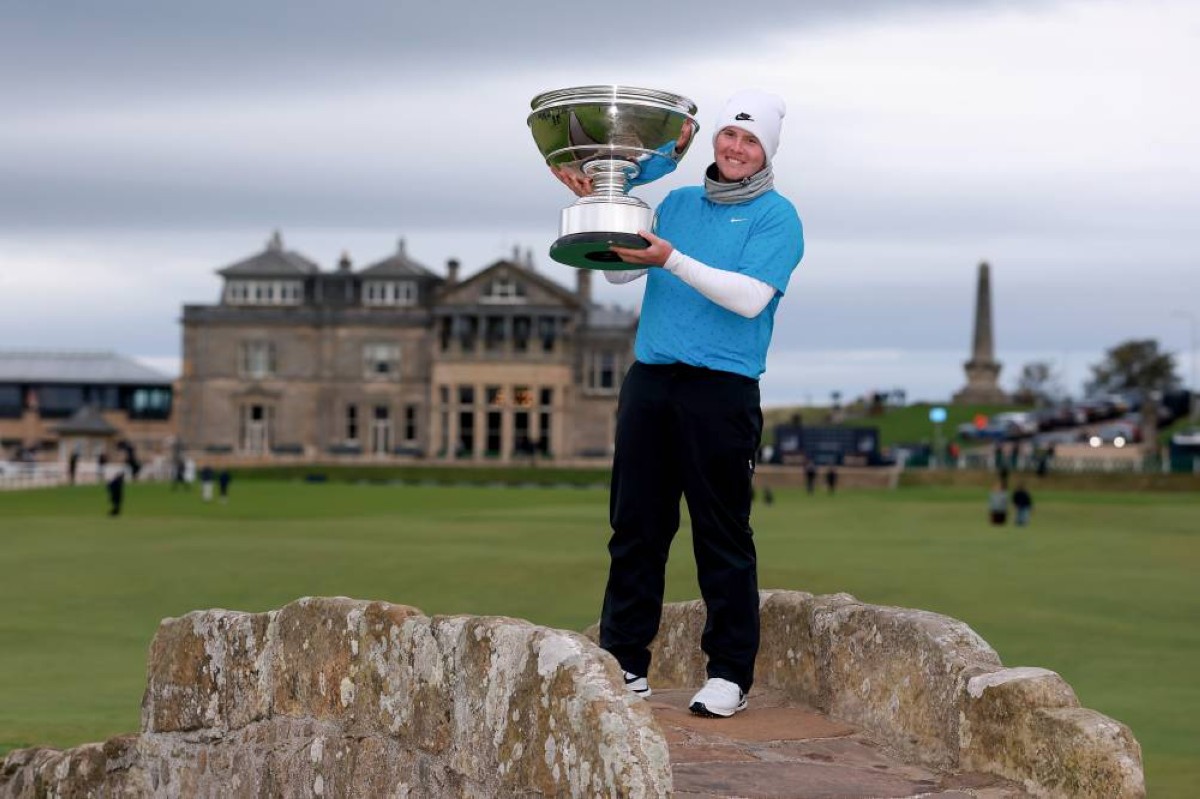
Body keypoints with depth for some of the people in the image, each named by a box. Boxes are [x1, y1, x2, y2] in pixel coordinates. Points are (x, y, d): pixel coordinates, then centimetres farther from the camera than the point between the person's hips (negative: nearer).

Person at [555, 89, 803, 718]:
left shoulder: (776, 216, 0)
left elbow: (750, 297, -13)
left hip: (721, 389, -5)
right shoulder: (678, 204, 18)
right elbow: (621, 271, 17)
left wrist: (671, 259, -17)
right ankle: (624, 662, 13)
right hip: (649, 381, 5)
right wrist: (594, 203, 6)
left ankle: (730, 673, 5)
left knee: (722, 537, -2)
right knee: (635, 526, 6)